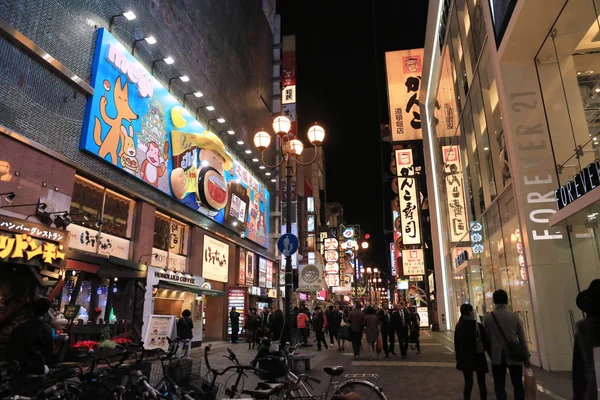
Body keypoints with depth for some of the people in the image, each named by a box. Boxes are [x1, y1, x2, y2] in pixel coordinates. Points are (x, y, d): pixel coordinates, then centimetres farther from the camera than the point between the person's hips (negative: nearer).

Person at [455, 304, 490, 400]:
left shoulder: (458, 326, 0)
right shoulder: (477, 325, -14)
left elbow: (456, 344, 6)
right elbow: (486, 341, -10)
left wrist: (458, 357, 15)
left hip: (464, 358, 4)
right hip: (477, 357, -4)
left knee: (468, 382, 12)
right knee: (481, 382, 10)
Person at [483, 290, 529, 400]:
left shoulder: (488, 317, -4)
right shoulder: (515, 316, -2)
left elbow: (487, 338, 1)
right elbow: (522, 339, 1)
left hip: (497, 357, -1)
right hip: (514, 356, 1)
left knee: (499, 386, 5)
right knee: (518, 385, 12)